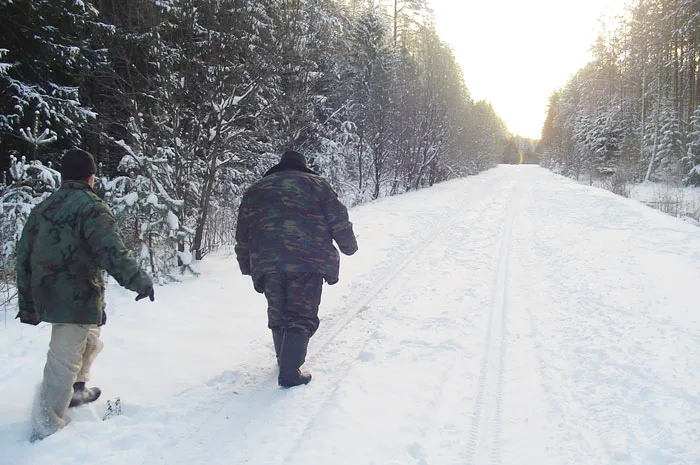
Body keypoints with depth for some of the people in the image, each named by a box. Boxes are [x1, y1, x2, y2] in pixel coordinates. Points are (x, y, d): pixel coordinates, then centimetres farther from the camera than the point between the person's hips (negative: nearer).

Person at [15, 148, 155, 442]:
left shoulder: (42, 208, 13)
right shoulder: (91, 206, -11)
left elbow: (24, 257, 14)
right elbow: (110, 251, -22)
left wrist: (27, 305, 19)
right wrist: (138, 281, -13)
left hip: (45, 295, 8)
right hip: (78, 297, -8)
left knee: (89, 339, 28)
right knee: (65, 361, -1)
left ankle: (76, 392, 41)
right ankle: (47, 428, 4)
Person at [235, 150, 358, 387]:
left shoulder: (254, 191, 24)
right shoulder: (315, 183, 14)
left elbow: (242, 236, 23)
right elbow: (338, 221, 8)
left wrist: (247, 266, 32)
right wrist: (349, 246, 23)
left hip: (267, 263, 4)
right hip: (308, 261, -3)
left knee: (278, 313, 19)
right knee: (302, 316, -1)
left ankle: (284, 358, 34)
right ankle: (289, 372, -8)